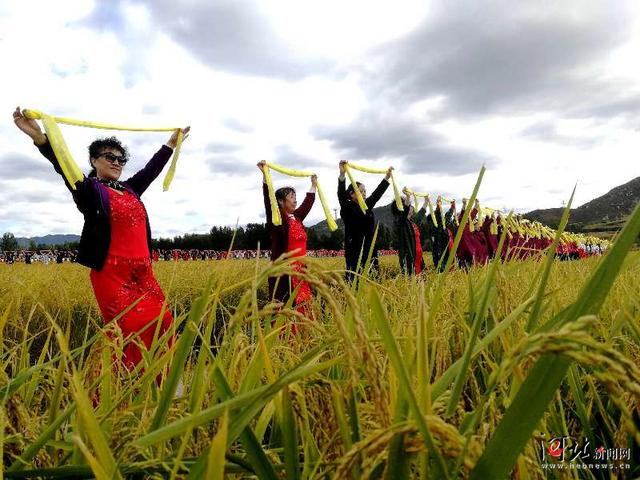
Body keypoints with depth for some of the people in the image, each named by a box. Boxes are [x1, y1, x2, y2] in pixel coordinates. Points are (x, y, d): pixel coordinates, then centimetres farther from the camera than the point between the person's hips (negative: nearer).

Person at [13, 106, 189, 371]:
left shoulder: (130, 189, 18)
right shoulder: (90, 189, 1)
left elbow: (152, 168, 27)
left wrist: (172, 143, 35)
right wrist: (40, 137, -33)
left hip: (143, 273, 6)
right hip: (112, 274, -6)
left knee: (161, 324, 2)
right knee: (130, 332, -11)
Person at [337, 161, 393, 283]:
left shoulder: (367, 206, 14)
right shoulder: (347, 208, -4)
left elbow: (378, 193, 24)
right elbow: (341, 195, -21)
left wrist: (387, 176, 28)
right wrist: (342, 174, -35)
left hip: (370, 250, 7)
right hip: (355, 252, -7)